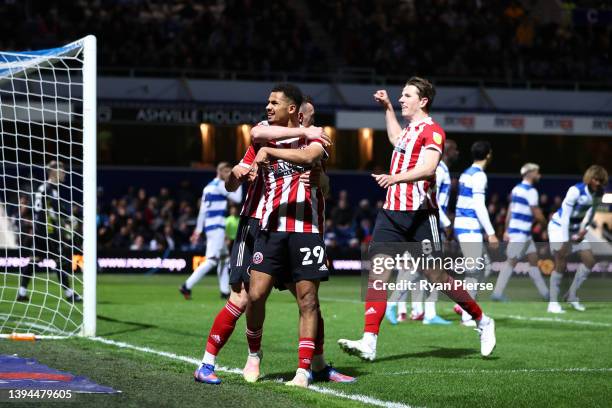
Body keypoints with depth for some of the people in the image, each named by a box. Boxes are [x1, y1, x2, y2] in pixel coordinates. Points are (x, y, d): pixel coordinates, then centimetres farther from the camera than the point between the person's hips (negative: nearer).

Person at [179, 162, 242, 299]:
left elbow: (202, 210, 18)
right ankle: (187, 286, -20)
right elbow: (237, 199, -7)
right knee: (212, 260, -13)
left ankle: (225, 291, 16)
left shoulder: (209, 186, 18)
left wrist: (198, 230, 18)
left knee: (223, 259, 16)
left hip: (208, 225, 10)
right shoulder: (220, 184, -8)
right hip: (217, 226, -10)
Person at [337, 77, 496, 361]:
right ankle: (369, 342, -15)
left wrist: (397, 177, -37)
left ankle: (482, 322, 19)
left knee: (435, 276, -1)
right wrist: (387, 107, 42)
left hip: (419, 214, -8)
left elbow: (428, 168, -23)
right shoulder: (409, 129, 20)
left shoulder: (431, 130, -7)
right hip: (392, 211, 8)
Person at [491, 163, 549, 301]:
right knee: (511, 262, -5)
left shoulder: (517, 189, 13)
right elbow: (537, 214, -15)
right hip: (520, 233, -9)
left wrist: (506, 230, 15)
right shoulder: (531, 191, -14)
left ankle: (544, 292, 16)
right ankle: (497, 293, -3)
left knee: (534, 260, 12)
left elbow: (510, 212, 14)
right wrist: (545, 224, 4)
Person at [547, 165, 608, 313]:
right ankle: (553, 302, -10)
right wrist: (565, 243, -27)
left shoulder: (598, 194, -6)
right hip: (559, 227, -7)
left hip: (575, 229, 7)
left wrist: (583, 229, -9)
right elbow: (565, 217, -26)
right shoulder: (575, 191, -27)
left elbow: (590, 214, 7)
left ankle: (572, 295, 10)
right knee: (561, 264, -16)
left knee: (589, 260, -2)